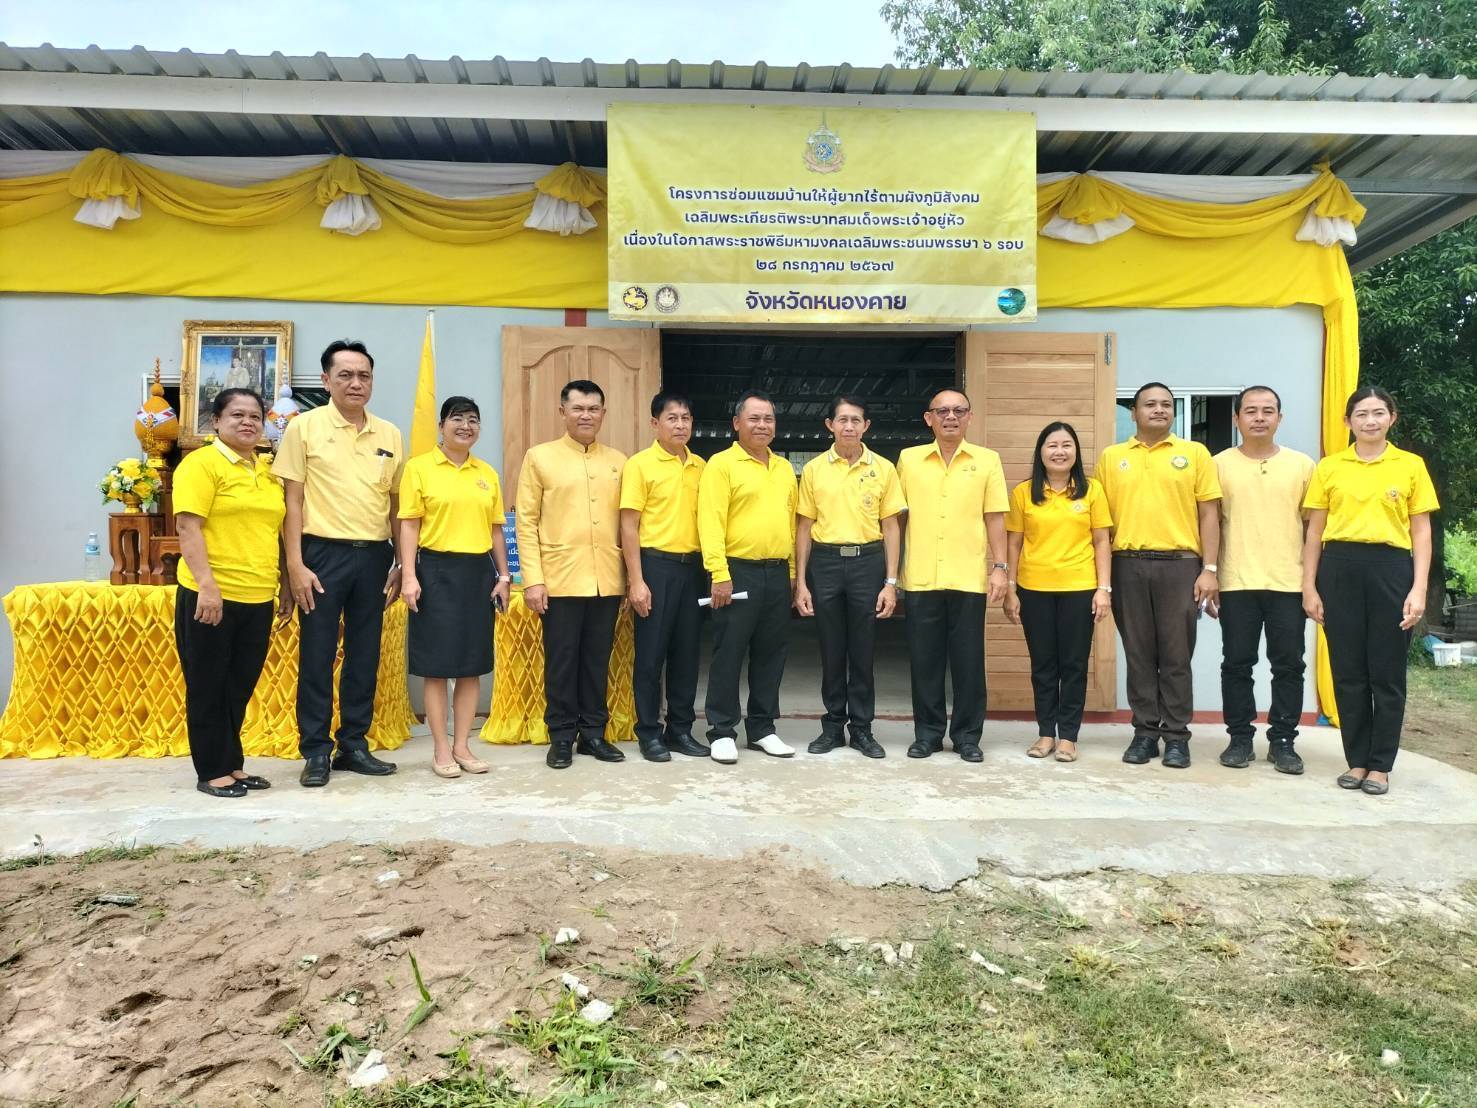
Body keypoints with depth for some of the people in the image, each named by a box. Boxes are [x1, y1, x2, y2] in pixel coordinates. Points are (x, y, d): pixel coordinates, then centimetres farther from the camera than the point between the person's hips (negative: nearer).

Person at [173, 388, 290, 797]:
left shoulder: (268, 471, 14)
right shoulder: (201, 463, -6)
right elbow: (188, 528, -14)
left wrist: (284, 584, 17)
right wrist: (207, 585, -21)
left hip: (258, 599, 6)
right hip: (212, 597, -6)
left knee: (239, 689, 14)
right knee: (208, 688, 6)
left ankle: (233, 765, 25)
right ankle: (212, 772, 15)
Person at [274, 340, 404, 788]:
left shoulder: (390, 434, 9)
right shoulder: (305, 427, -2)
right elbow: (293, 500, -4)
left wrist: (401, 563, 8)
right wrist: (295, 564, -10)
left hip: (374, 555, 4)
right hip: (324, 553, -3)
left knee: (365, 655, 10)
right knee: (317, 656, 3)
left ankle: (354, 745, 22)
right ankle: (316, 751, 14)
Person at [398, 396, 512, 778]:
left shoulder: (488, 473, 12)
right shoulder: (419, 467, -1)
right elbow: (409, 526, -5)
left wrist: (503, 576, 10)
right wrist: (408, 575, -13)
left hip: (479, 572, 4)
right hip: (437, 571, -4)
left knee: (472, 664, 7)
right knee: (437, 664, 1)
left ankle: (462, 745, 17)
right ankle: (441, 749, 11)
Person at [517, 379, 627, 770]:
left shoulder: (618, 461, 11)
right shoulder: (540, 457, 2)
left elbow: (626, 521, 13)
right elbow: (526, 521, -1)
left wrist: (632, 575, 7)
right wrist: (532, 579, -9)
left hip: (608, 581, 3)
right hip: (561, 580, -3)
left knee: (597, 660, 10)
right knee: (561, 661, 4)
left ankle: (593, 732, 21)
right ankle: (561, 736, 15)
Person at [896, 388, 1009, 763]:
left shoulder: (987, 461, 5)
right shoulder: (908, 459, 7)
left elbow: (995, 518, 5)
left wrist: (999, 567, -2)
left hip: (969, 578, -1)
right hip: (920, 578, 1)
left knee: (968, 659, 4)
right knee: (924, 659, 6)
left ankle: (967, 735, 17)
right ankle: (927, 732, 19)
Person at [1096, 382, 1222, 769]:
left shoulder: (1195, 453, 7)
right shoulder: (1111, 457, 10)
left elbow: (1208, 515, 4)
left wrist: (1209, 568, -4)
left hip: (1179, 563, -1)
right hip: (1128, 564, 1)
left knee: (1176, 654, 2)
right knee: (1138, 653, 6)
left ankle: (1177, 736, 11)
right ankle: (1145, 732, 15)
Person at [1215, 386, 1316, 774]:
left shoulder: (1302, 465, 7)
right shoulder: (1220, 464, 5)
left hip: (1289, 583, 1)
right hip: (1236, 583, 0)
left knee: (1289, 665, 4)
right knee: (1237, 664, 5)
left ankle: (1282, 740, 15)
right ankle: (1240, 738, 16)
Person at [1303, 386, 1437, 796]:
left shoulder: (1411, 466, 5)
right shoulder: (1329, 467, 6)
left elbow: (1421, 532, 4)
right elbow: (1314, 531, 7)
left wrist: (1419, 588, -5)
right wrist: (1309, 586, 1)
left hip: (1390, 569, -1)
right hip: (1340, 568, 1)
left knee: (1388, 671, 4)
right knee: (1348, 670, 6)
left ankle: (1380, 765, 14)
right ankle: (1357, 760, 17)